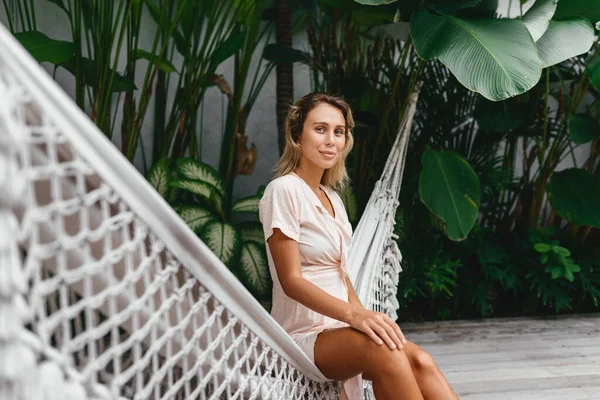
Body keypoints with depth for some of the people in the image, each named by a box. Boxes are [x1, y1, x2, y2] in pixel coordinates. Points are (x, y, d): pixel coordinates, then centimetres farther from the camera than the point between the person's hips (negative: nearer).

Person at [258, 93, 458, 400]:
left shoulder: (333, 198, 15)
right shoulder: (284, 190, -9)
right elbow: (291, 280, -16)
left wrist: (366, 320, -4)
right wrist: (354, 314, -30)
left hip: (337, 331, 7)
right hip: (304, 335, -7)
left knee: (419, 361, -19)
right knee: (383, 350, -34)